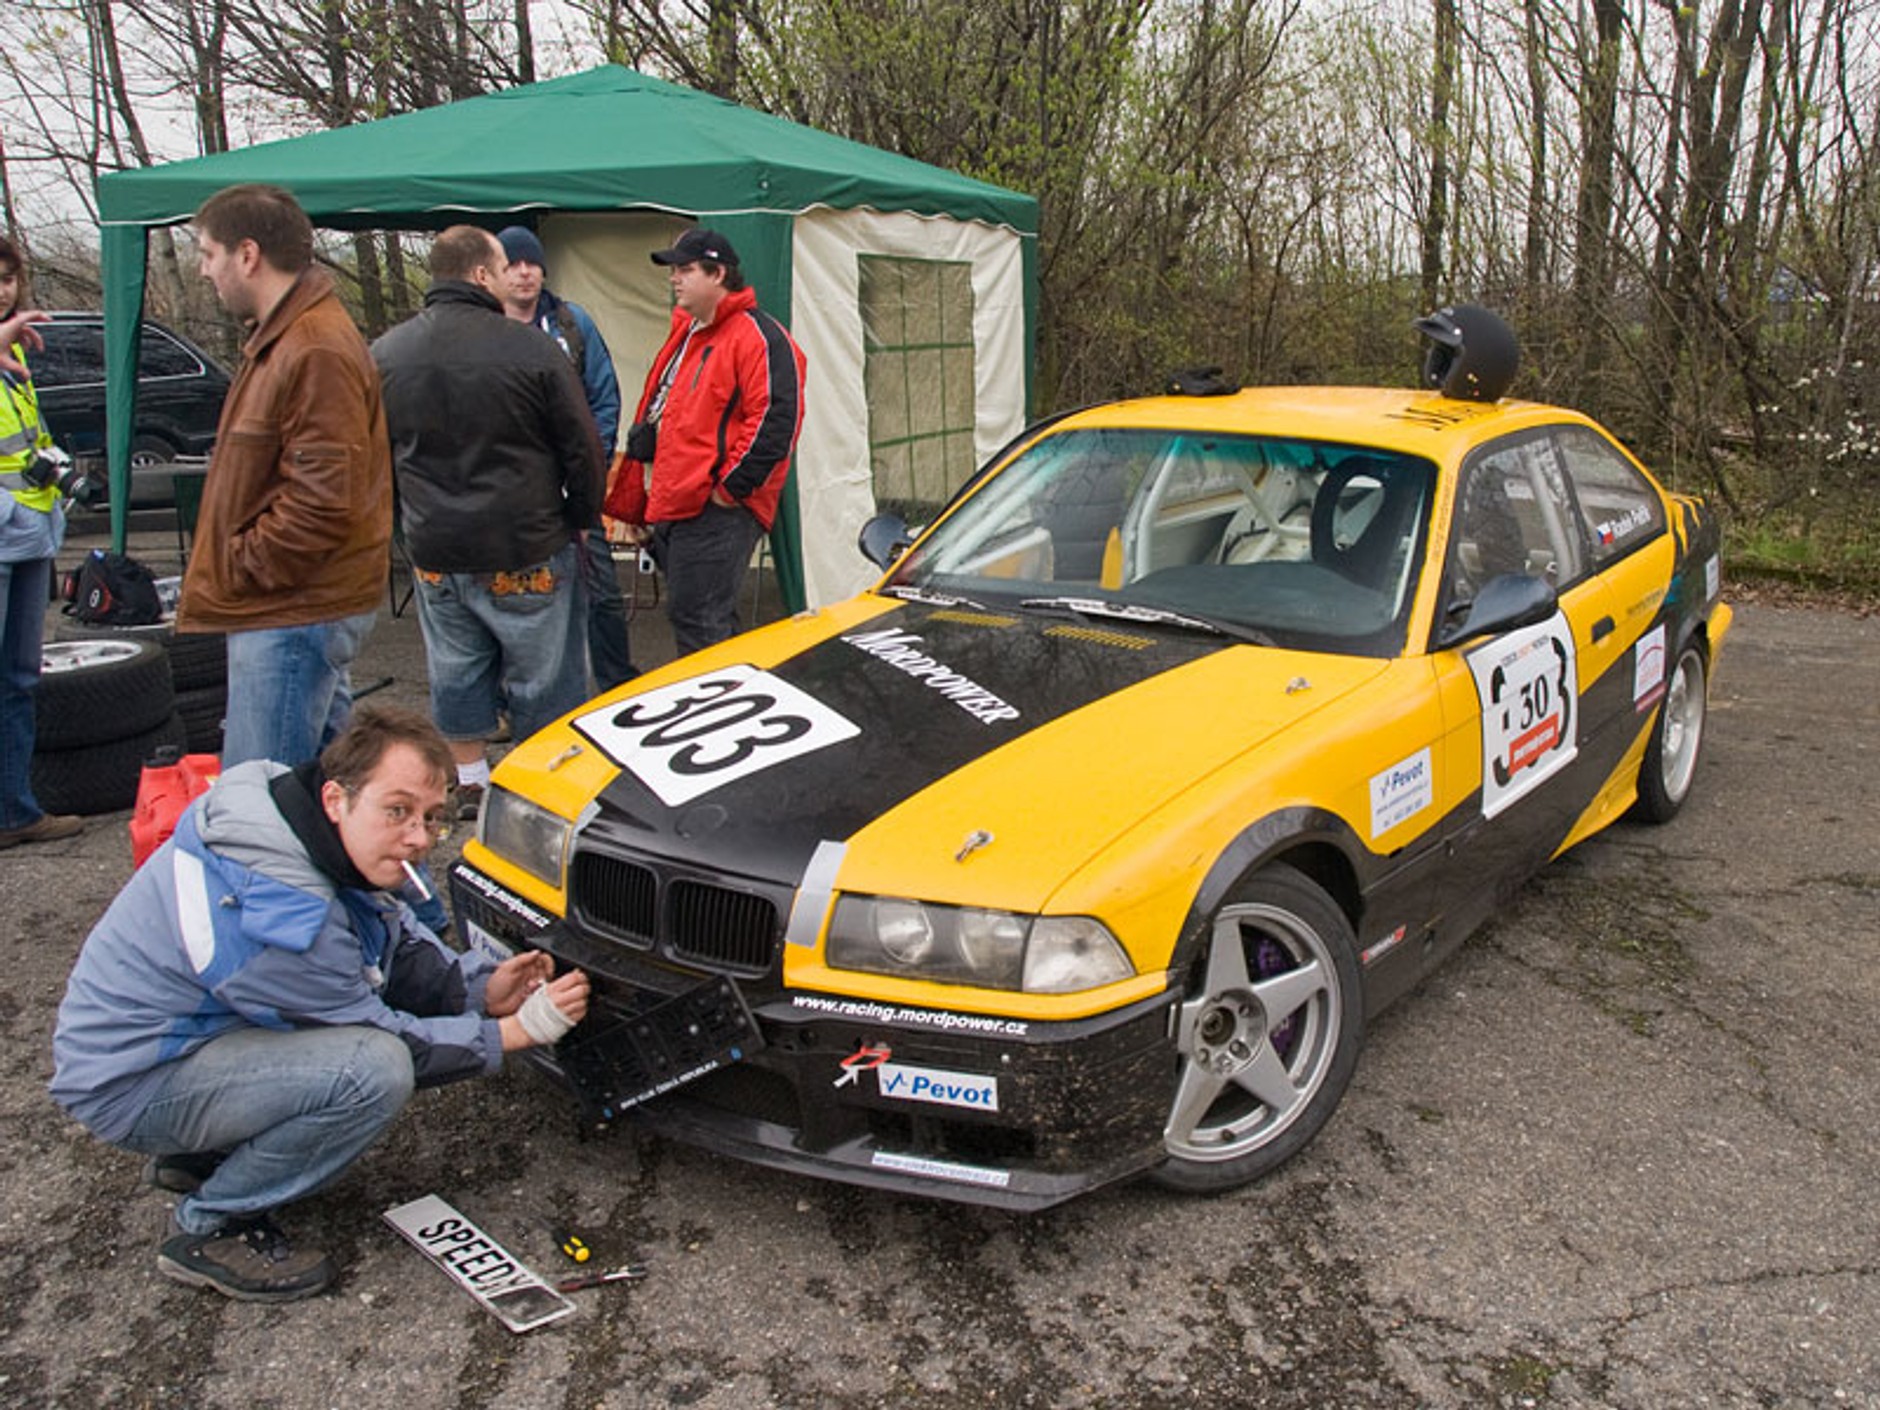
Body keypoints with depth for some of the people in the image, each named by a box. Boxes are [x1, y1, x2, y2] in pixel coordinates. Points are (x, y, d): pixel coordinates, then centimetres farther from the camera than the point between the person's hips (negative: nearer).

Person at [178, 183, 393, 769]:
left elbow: (324, 501, -24)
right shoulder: (281, 337, 17)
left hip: (294, 612, -11)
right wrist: (230, 571, 16)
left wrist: (240, 569, -14)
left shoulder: (317, 352, -18)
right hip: (300, 605, 11)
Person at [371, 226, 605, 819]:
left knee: (455, 669, 19)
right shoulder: (530, 349, -14)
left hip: (432, 550, 5)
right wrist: (580, 518, 6)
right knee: (542, 676, 9)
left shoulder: (385, 354, 3)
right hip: (524, 550, -5)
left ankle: (469, 781, 31)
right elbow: (581, 447, -9)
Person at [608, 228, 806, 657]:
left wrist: (732, 487, -19)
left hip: (717, 511, -10)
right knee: (688, 614, 16)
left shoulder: (757, 336, -10)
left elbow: (777, 418, -20)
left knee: (697, 620, -9)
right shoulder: (685, 332, 21)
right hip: (672, 506, 10)